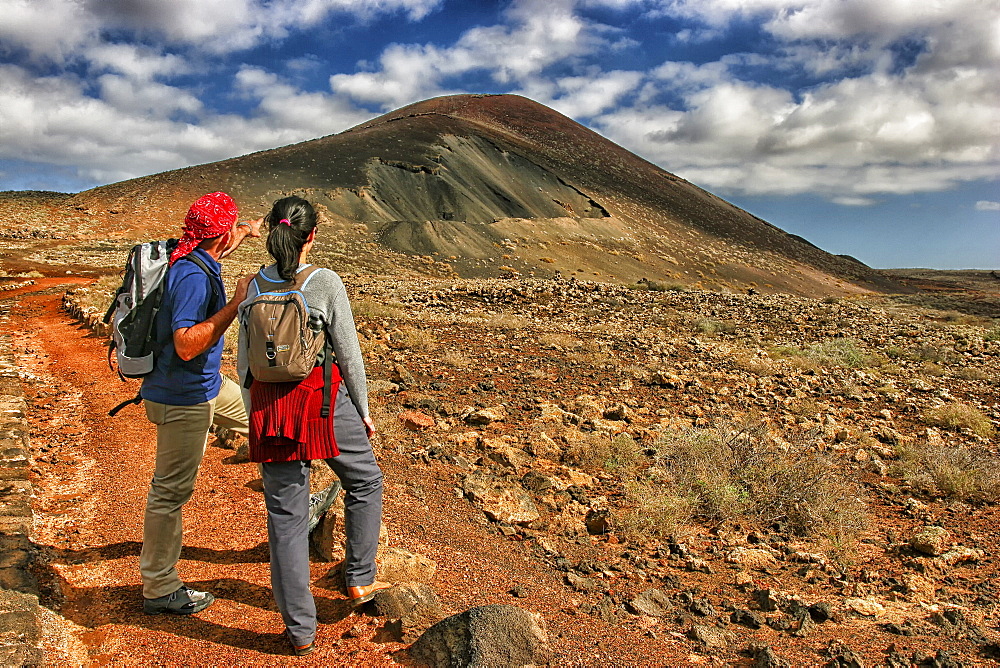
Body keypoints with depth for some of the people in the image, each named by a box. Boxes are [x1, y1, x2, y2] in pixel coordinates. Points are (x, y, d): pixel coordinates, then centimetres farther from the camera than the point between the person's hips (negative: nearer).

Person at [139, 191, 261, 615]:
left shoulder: (196, 259, 3)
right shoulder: (192, 276, -26)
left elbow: (220, 249, 28)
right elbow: (187, 344, -33)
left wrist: (247, 232, 41)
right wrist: (237, 302, -29)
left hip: (208, 384, 10)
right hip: (181, 397, -10)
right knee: (171, 490, 1)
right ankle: (159, 588, 17)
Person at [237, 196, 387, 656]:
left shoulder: (254, 286, 1)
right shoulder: (325, 282, -10)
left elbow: (244, 361, 7)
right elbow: (349, 353, -7)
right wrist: (363, 410, 5)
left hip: (269, 404, 4)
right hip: (323, 398, -3)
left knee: (285, 514, 11)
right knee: (364, 480, 23)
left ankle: (300, 629, 20)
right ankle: (359, 579, 28)